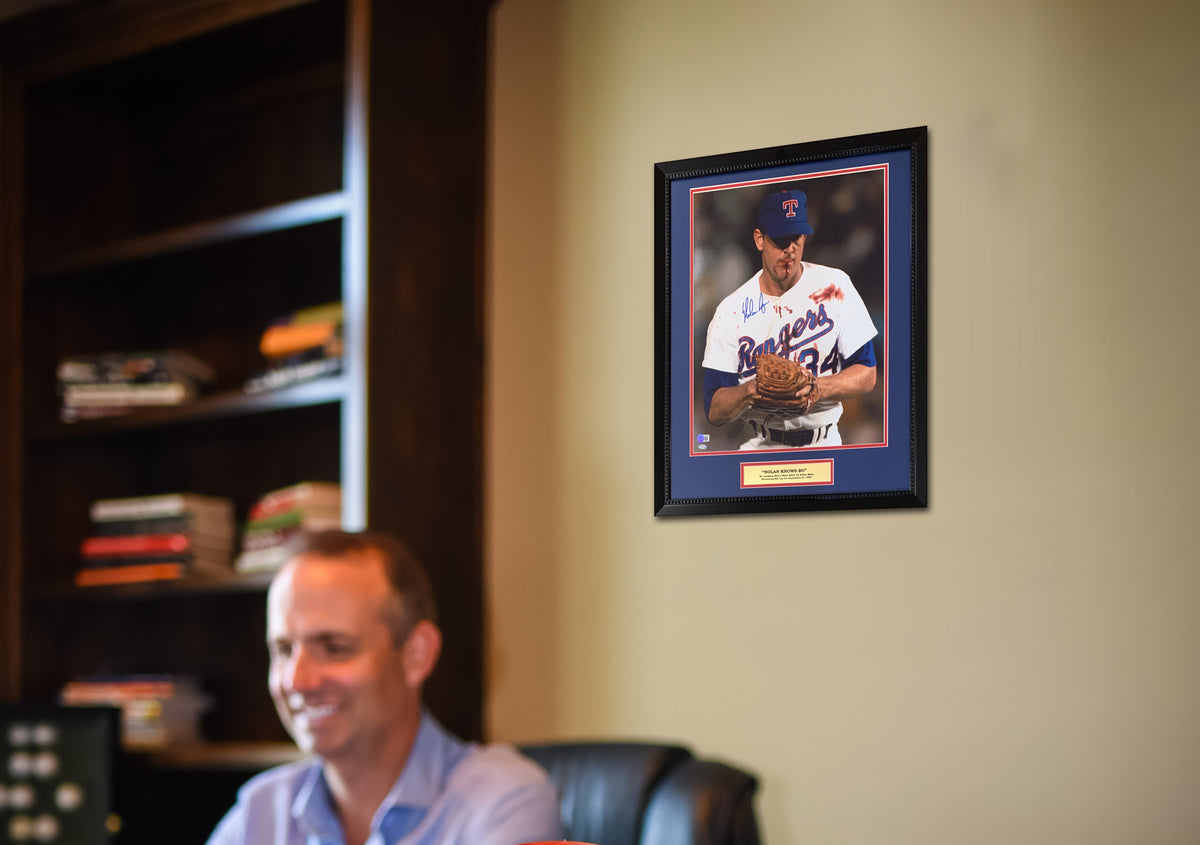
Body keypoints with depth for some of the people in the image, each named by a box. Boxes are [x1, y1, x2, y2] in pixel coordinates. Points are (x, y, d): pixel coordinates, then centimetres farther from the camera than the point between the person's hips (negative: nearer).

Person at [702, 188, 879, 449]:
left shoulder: (834, 286, 2)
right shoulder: (730, 311, 1)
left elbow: (867, 375, 1)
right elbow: (713, 411, -4)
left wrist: (817, 387, -18)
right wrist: (751, 390, -24)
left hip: (824, 444, 0)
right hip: (760, 446, 0)